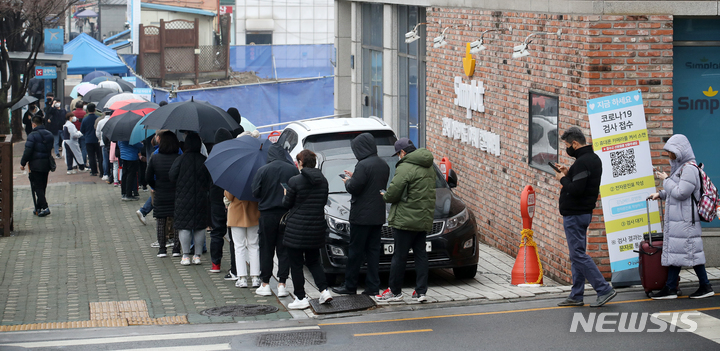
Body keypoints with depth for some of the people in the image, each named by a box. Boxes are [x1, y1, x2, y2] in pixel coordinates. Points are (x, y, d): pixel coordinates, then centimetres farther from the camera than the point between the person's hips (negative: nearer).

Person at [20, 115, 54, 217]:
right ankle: (39, 208, 22)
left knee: (37, 187, -4)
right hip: (47, 164, 7)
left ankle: (44, 207, -15)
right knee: (42, 187, 15)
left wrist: (23, 163, -6)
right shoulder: (49, 135, 10)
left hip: (36, 165, -7)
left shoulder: (33, 135, -14)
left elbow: (28, 151, -16)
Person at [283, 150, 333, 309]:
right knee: (313, 261, 20)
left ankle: (301, 298, 5)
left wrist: (286, 195, 14)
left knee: (296, 264, 3)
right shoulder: (323, 180, 3)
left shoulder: (295, 181, -14)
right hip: (317, 228, 6)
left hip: (297, 229, -6)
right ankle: (324, 290, 6)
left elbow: (287, 203, -7)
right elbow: (324, 202, 11)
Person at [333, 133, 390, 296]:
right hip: (378, 216, 8)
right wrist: (354, 177, 19)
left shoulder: (363, 165, -17)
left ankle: (350, 285, 7)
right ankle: (373, 287, 8)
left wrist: (348, 181, 3)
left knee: (355, 251, 1)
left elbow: (354, 188, -20)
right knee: (373, 250, 9)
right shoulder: (383, 165, 10)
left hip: (361, 215, -8)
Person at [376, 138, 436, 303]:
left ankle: (395, 291, 8)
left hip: (405, 220, -8)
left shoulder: (405, 168, -15)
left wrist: (384, 196, 6)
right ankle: (421, 291, 10)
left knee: (399, 256, 1)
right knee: (421, 254, 11)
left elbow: (393, 193, -17)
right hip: (425, 219, 8)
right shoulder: (429, 168, 13)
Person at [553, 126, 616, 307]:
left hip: (575, 215, -11)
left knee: (578, 255, -8)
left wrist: (563, 179, -11)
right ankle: (576, 296, 17)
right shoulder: (593, 158, 12)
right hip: (584, 212, 11)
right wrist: (568, 173, 10)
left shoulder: (582, 162, -20)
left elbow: (576, 190, -27)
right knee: (577, 254, 13)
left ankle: (604, 290, -9)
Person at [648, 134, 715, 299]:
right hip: (676, 219, 10)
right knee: (673, 251, 9)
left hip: (685, 220, -10)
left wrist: (666, 180, -11)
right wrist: (660, 194, 17)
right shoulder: (680, 167, 16)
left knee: (690, 251, -6)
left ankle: (706, 287, 2)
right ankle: (670, 289, 11)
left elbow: (681, 193, -21)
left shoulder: (689, 169, -15)